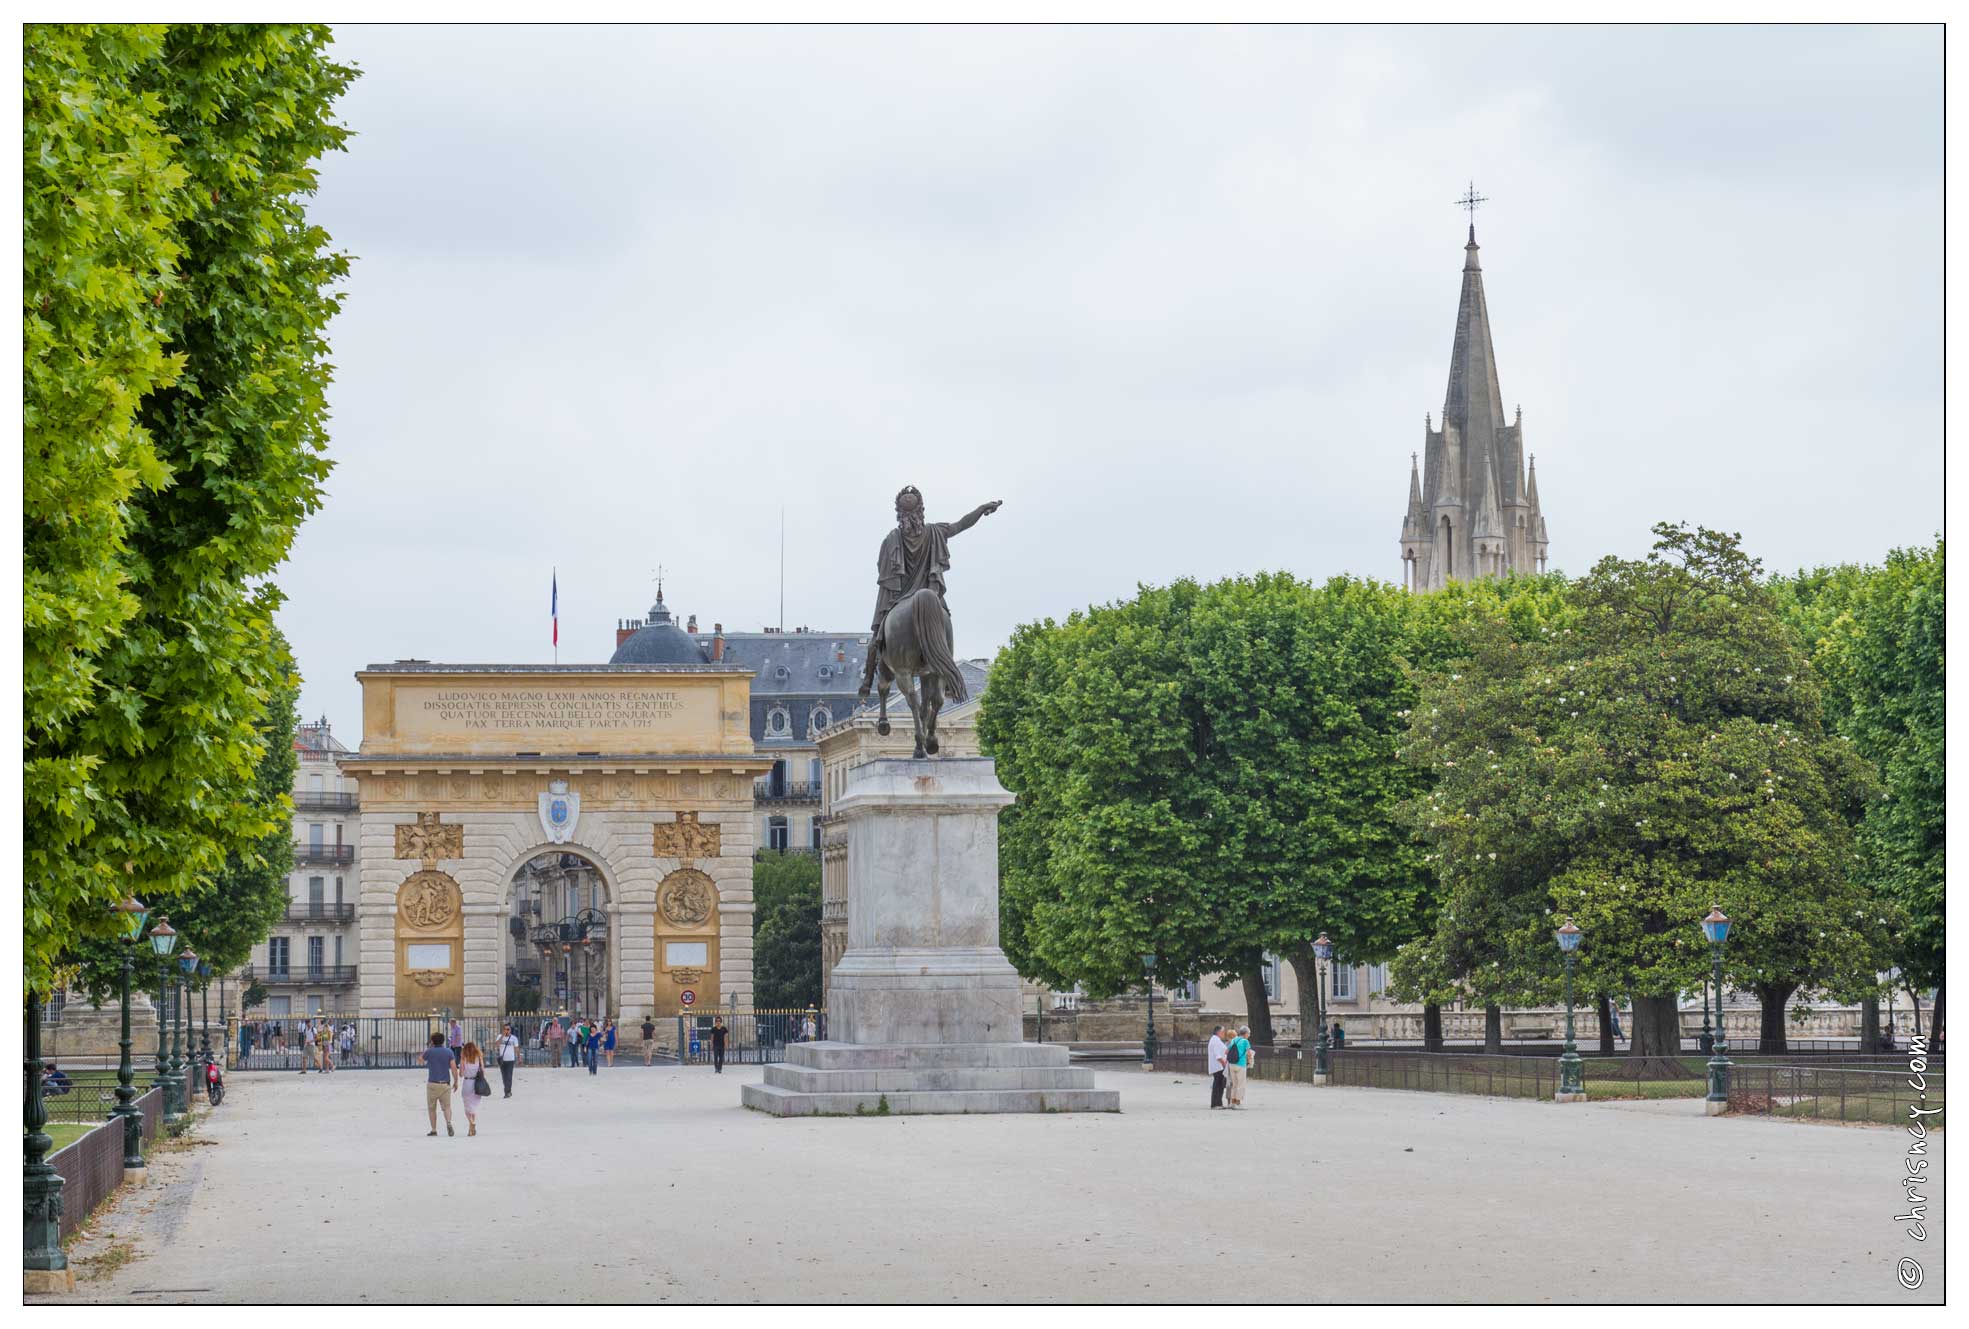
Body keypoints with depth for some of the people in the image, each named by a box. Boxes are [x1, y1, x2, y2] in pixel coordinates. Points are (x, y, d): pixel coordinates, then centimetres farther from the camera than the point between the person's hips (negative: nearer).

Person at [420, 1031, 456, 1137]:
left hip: (432, 1084, -1)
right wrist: (456, 1081, 3)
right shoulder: (448, 1052, 0)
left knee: (432, 1108, 11)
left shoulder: (429, 1052, -2)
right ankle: (448, 1123, -20)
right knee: (447, 1106, 7)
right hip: (445, 1084, 1)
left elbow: (420, 1059, 19)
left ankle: (434, 1129, 10)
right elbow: (454, 1067, -7)